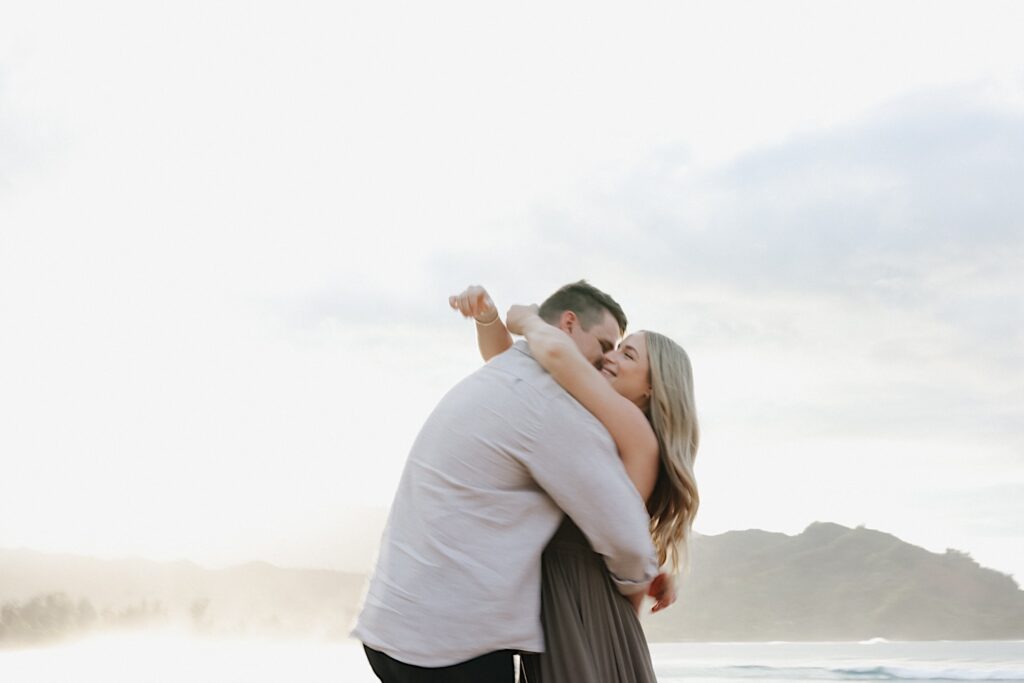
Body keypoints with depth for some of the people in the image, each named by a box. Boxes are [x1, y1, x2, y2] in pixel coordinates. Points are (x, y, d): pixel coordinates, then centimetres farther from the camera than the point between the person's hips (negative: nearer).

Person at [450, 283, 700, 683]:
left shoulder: (637, 432, -9)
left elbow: (557, 351, -23)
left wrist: (528, 321, -1)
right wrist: (486, 315, -2)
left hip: (582, 613, -9)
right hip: (548, 608, 9)